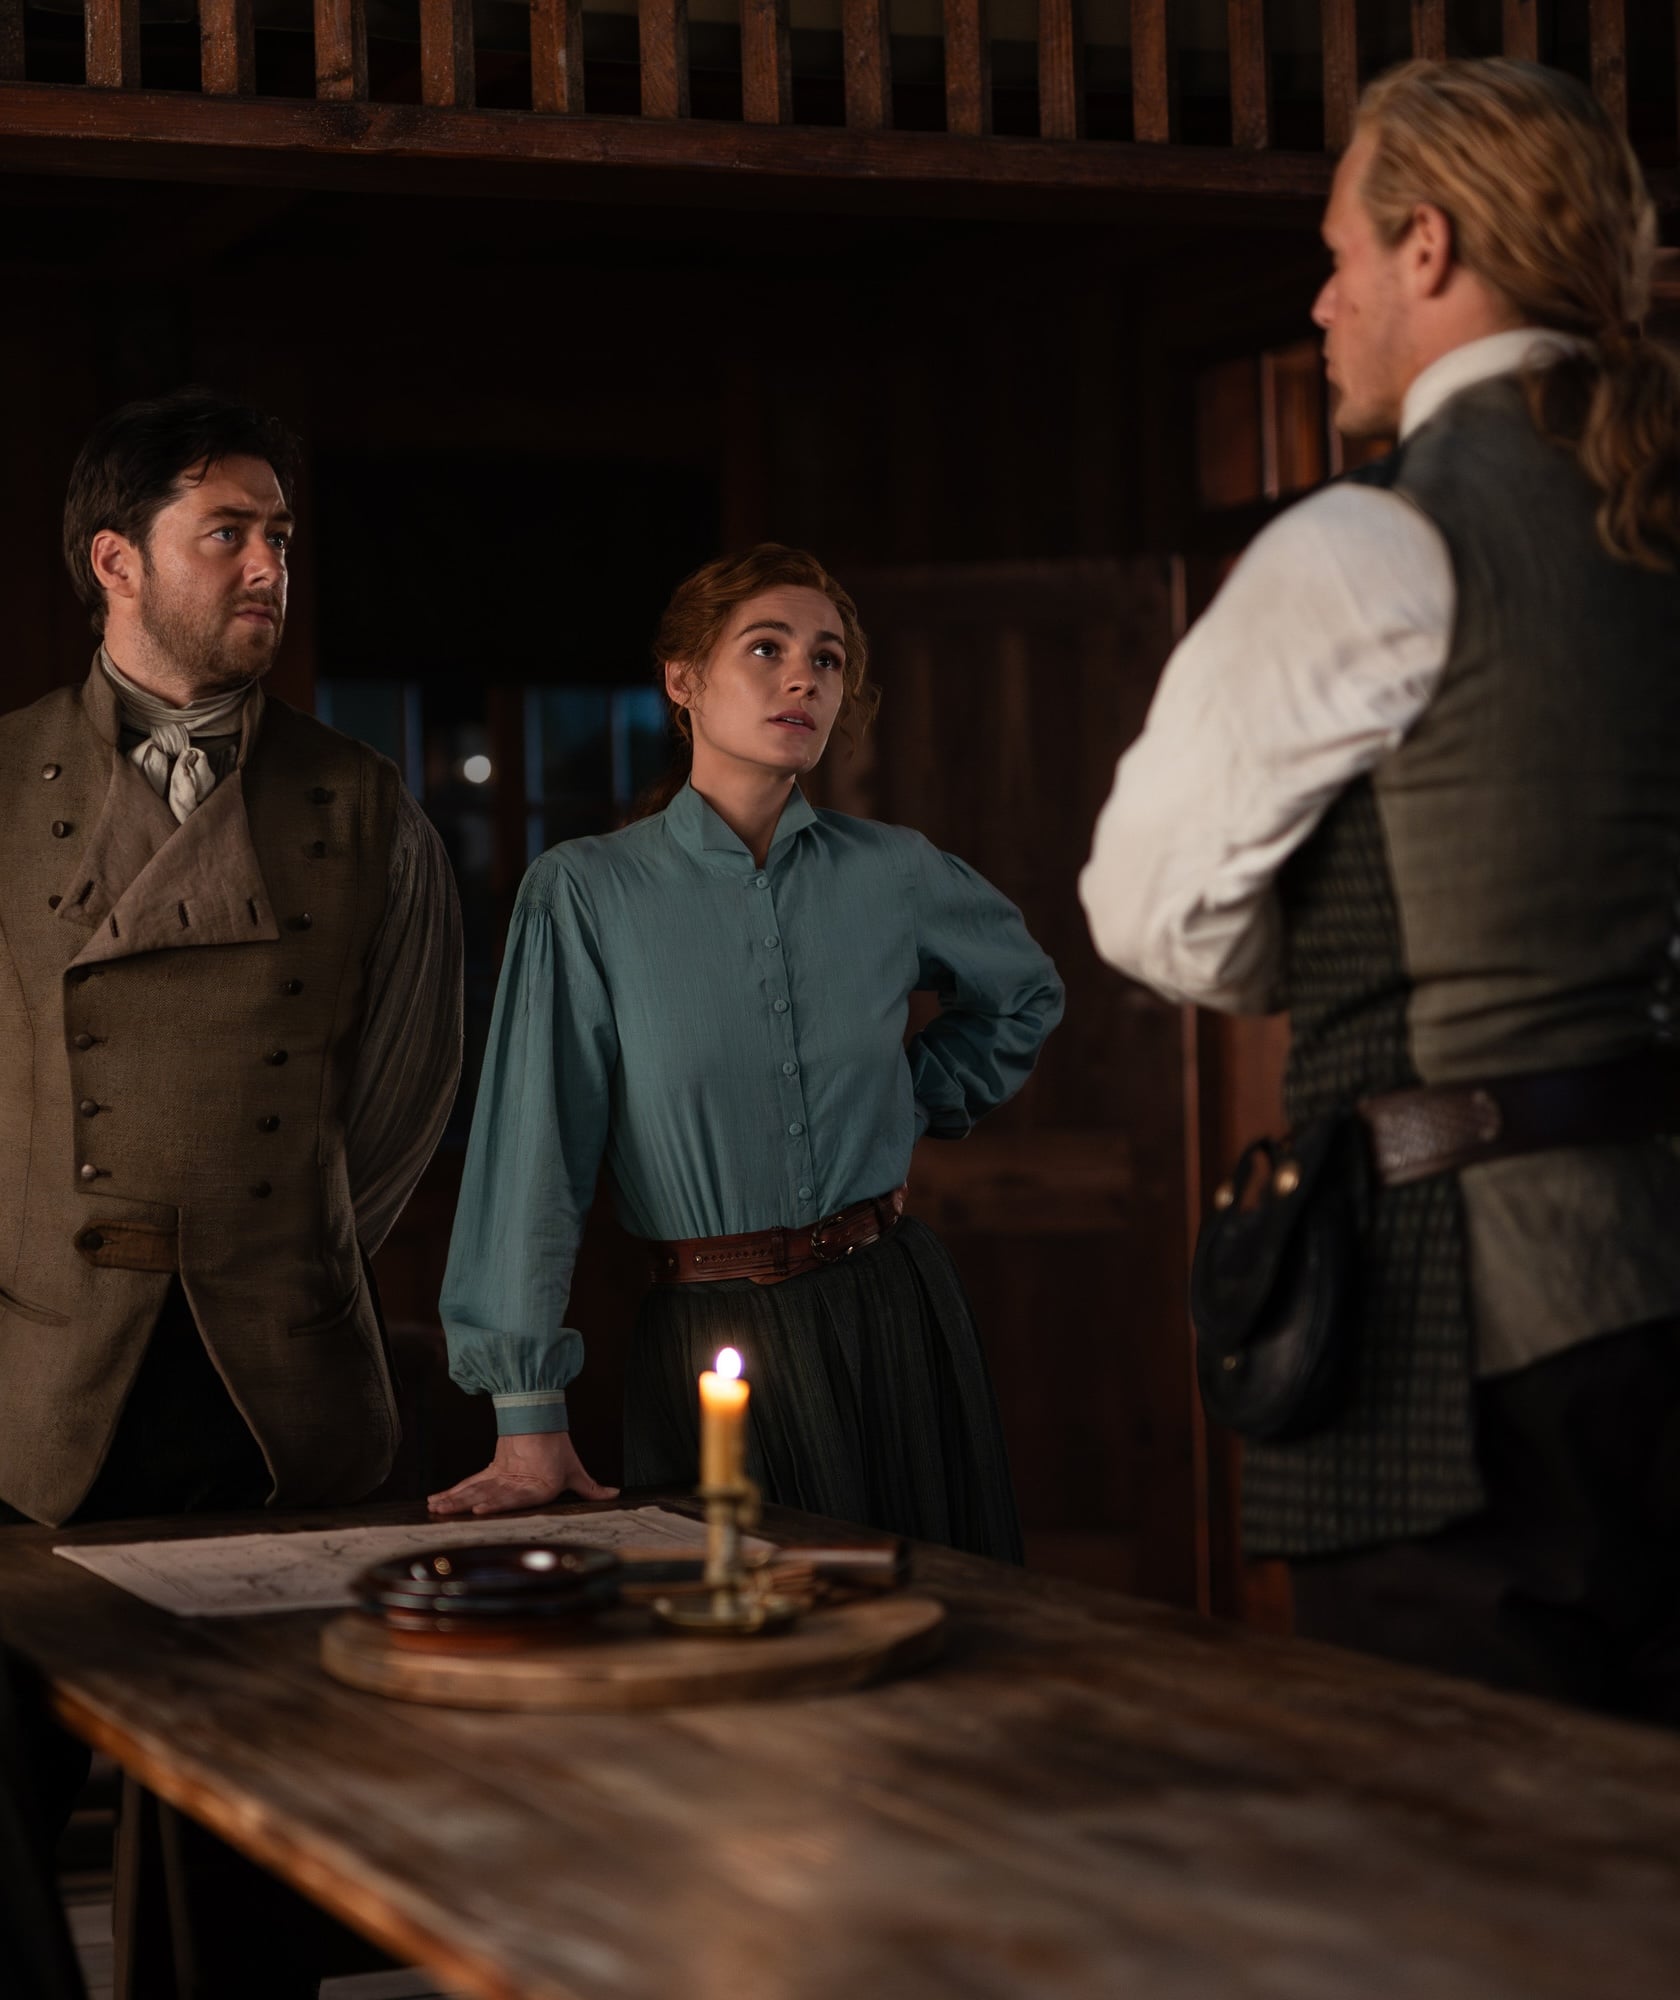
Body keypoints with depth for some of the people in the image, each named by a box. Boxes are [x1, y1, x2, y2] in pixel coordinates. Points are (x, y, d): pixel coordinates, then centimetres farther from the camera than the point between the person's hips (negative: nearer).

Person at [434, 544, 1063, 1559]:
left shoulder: (893, 874, 3)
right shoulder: (587, 892, -6)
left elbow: (1026, 993, 24)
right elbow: (537, 1151, -8)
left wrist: (913, 1108, 10)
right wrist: (528, 1419, -10)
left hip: (895, 1313, 3)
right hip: (713, 1337, -3)